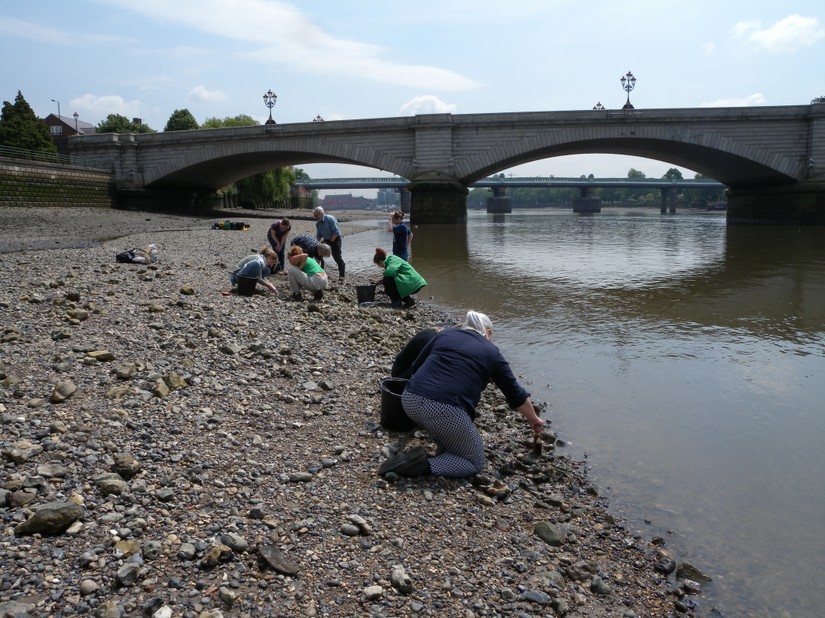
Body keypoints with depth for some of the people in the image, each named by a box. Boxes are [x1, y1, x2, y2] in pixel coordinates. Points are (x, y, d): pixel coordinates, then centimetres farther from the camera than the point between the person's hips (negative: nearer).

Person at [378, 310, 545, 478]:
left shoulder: (445, 334, 22)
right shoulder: (492, 352, 15)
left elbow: (415, 367, 24)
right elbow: (515, 393, 23)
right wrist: (534, 420, 38)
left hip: (410, 399, 5)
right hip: (446, 412, -5)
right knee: (475, 463, 14)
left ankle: (446, 448, 19)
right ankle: (425, 465, -6)